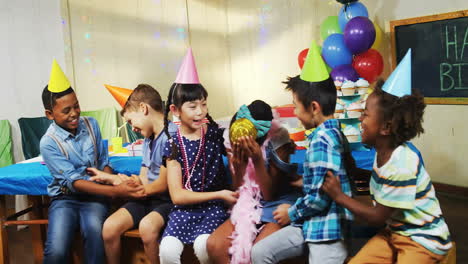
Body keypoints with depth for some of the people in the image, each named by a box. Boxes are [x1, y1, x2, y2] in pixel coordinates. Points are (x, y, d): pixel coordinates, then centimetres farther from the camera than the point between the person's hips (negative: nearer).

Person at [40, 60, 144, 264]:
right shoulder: (49, 143, -12)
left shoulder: (91, 125, 1)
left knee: (95, 232, -31)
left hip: (95, 195, 2)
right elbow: (73, 181, -19)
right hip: (65, 198, -2)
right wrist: (114, 191, -29)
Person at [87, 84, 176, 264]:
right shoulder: (148, 139, 14)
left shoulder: (171, 135, -15)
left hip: (169, 200, -7)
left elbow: (162, 185, -13)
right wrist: (107, 177, 16)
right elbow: (143, 180, 15)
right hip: (148, 199, 8)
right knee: (110, 227, -13)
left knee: (147, 225, -35)